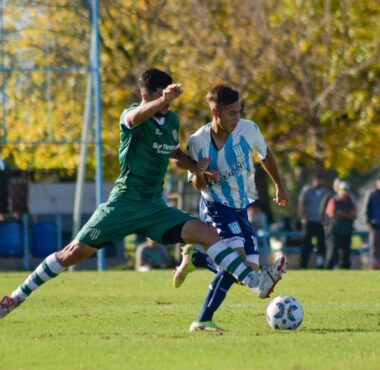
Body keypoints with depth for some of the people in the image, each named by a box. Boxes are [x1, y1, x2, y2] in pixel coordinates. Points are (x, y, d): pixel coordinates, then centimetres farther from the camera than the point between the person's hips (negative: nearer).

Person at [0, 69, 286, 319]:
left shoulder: (173, 121, 8)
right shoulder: (132, 116, -13)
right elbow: (136, 117, -41)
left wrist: (196, 166, 6)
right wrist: (163, 100, -61)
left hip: (155, 209, 5)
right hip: (125, 203, -5)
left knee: (209, 234, -11)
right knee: (74, 253, -4)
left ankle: (258, 283, -16)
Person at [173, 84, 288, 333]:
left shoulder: (248, 129, -11)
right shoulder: (198, 142, -16)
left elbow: (266, 155, 11)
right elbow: (199, 186, -6)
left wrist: (279, 186, 21)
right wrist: (200, 174, -30)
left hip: (241, 209, 5)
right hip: (216, 207, -5)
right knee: (238, 257, -26)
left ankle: (193, 257, 22)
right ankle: (203, 321, -20)